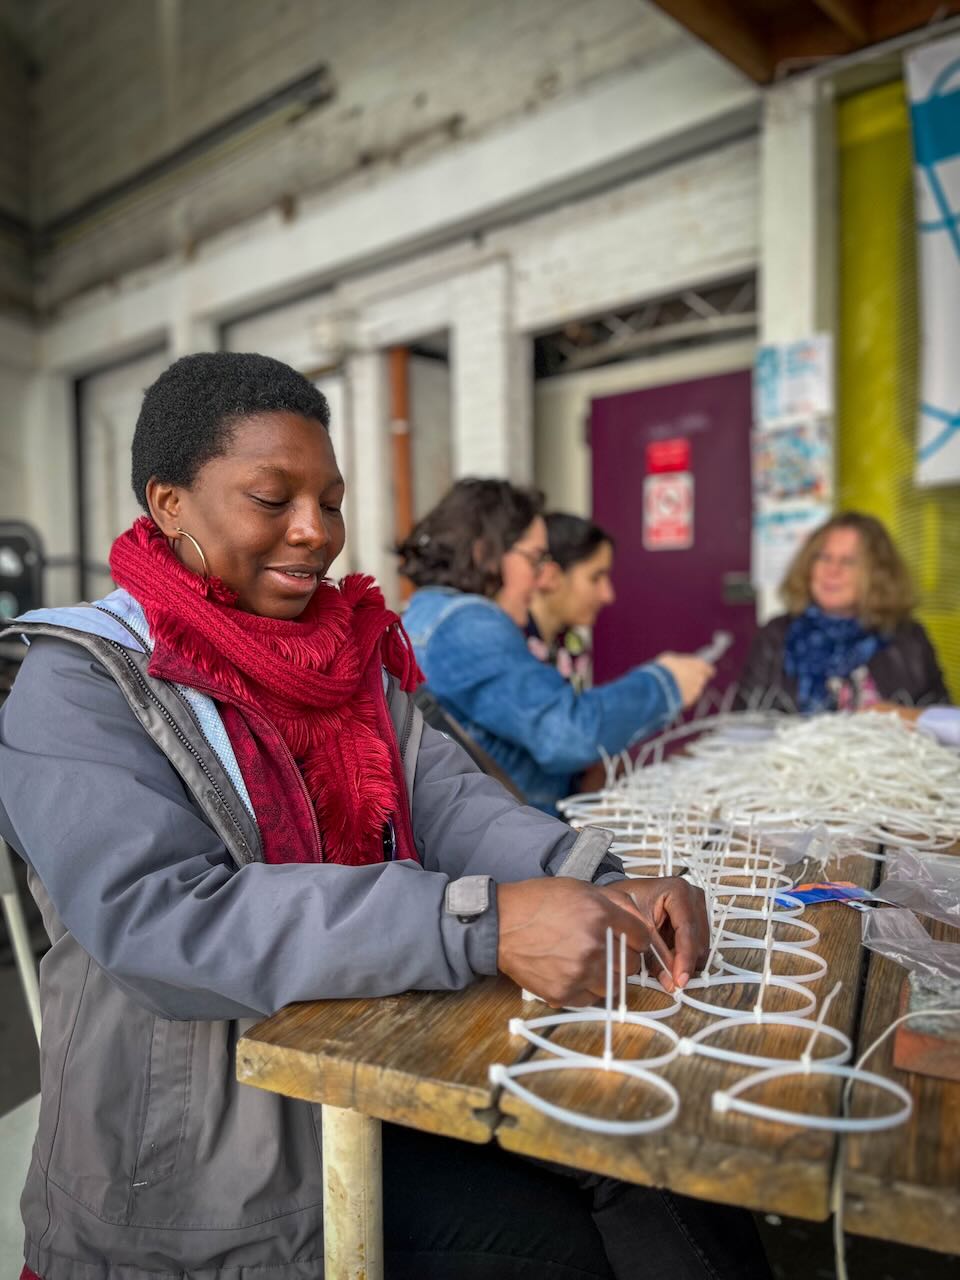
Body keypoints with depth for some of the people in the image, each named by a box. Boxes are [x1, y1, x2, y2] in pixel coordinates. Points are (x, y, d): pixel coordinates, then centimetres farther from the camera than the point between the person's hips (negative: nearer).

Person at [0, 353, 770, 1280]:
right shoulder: (80, 686, -13)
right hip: (202, 1149, -5)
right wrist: (484, 927, -35)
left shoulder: (354, 656, 8)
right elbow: (156, 920, -27)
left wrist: (608, 891, -24)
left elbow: (448, 803, -5)